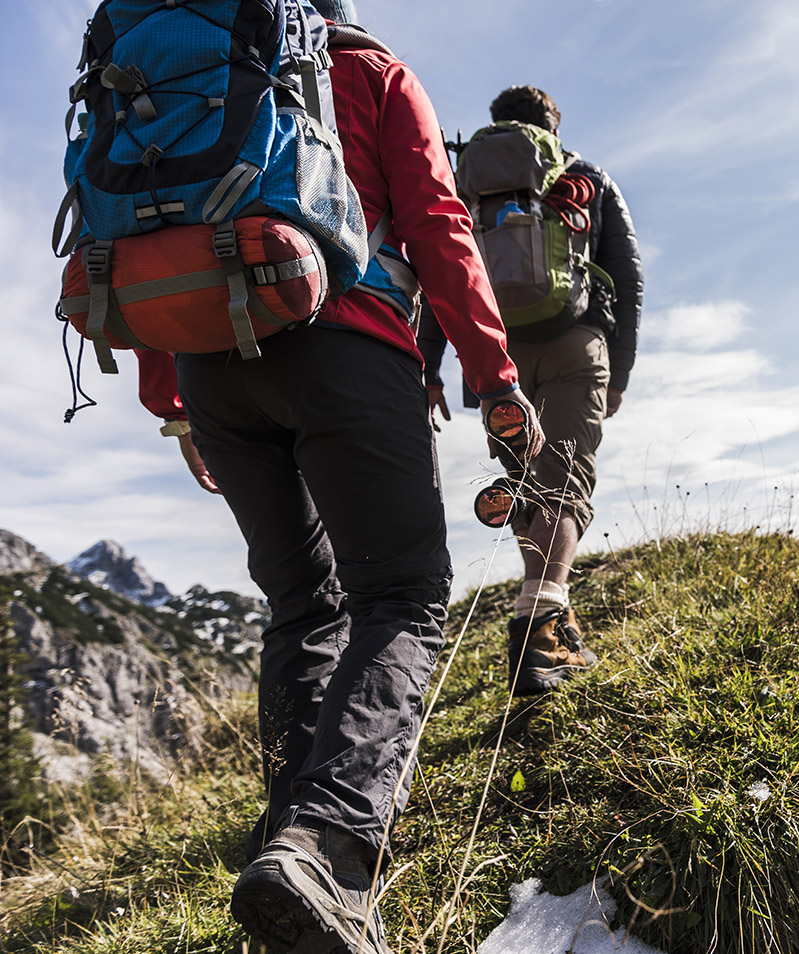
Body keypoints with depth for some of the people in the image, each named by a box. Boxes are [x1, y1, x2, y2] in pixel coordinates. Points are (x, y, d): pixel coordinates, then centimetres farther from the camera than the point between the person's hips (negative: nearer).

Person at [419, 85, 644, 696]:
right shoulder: (592, 182, 20)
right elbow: (629, 278, 13)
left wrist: (427, 369, 5)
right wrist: (620, 370, 15)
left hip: (496, 346, 2)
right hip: (575, 345, -1)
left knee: (528, 479, 14)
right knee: (564, 483, -9)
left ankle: (551, 616, 15)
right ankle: (541, 620, -29)